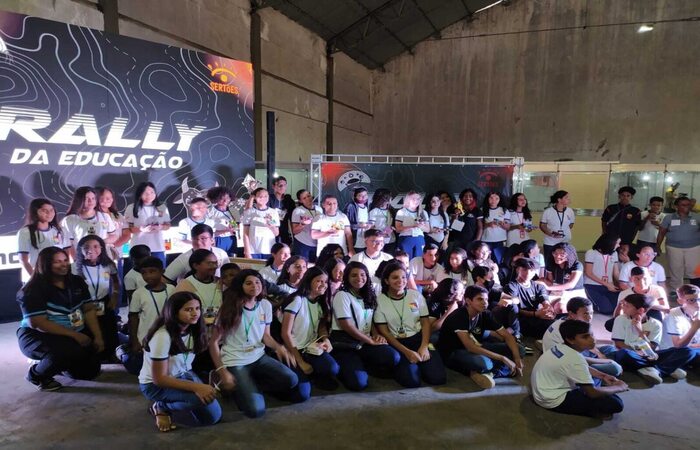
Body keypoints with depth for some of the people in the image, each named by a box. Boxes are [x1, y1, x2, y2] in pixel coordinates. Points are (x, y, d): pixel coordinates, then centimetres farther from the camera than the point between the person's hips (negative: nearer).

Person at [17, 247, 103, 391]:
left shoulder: (77, 282, 2)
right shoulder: (33, 290, -16)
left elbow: (89, 310, 0)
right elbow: (37, 323, -23)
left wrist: (98, 337, -12)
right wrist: (74, 334, -27)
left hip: (76, 334, 6)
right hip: (38, 336, -6)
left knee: (90, 370, -1)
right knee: (72, 351, -36)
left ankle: (62, 364, 30)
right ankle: (37, 374, -4)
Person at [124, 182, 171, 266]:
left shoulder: (162, 207, 5)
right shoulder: (131, 208, -2)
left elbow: (168, 225, 10)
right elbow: (127, 228, -3)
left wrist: (160, 227, -12)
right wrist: (142, 229, -20)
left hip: (158, 248, 2)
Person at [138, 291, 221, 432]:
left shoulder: (192, 329, -8)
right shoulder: (163, 336, -29)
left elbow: (186, 364, 5)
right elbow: (159, 378, -26)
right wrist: (196, 387, -34)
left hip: (182, 376, 7)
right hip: (155, 385, -7)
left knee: (213, 416, -3)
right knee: (204, 398, -30)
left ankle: (169, 405, 13)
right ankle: (162, 407, -5)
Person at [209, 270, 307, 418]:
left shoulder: (265, 305, 2)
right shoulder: (230, 308, -10)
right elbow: (214, 342, -6)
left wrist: (278, 347, -12)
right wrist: (222, 371, -16)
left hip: (259, 357, 5)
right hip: (234, 362, -4)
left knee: (291, 380, -21)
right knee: (255, 409, -22)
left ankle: (248, 385, 1)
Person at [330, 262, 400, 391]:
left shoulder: (368, 296, 14)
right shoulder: (342, 295, -6)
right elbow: (346, 326, -12)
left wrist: (376, 335, -6)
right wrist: (371, 341, -11)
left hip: (364, 343, 5)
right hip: (344, 343, -5)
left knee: (393, 357, -23)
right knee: (358, 382, -26)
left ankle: (359, 366, 2)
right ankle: (342, 369, 8)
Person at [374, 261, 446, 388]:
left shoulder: (416, 295, 2)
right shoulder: (380, 301, -6)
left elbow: (425, 322, 5)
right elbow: (384, 332, -6)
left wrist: (424, 347, -11)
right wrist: (406, 351, -14)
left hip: (419, 339, 3)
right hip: (397, 344, -3)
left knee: (438, 377, -15)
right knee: (411, 381, -24)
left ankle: (418, 364, 14)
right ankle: (401, 367, 9)